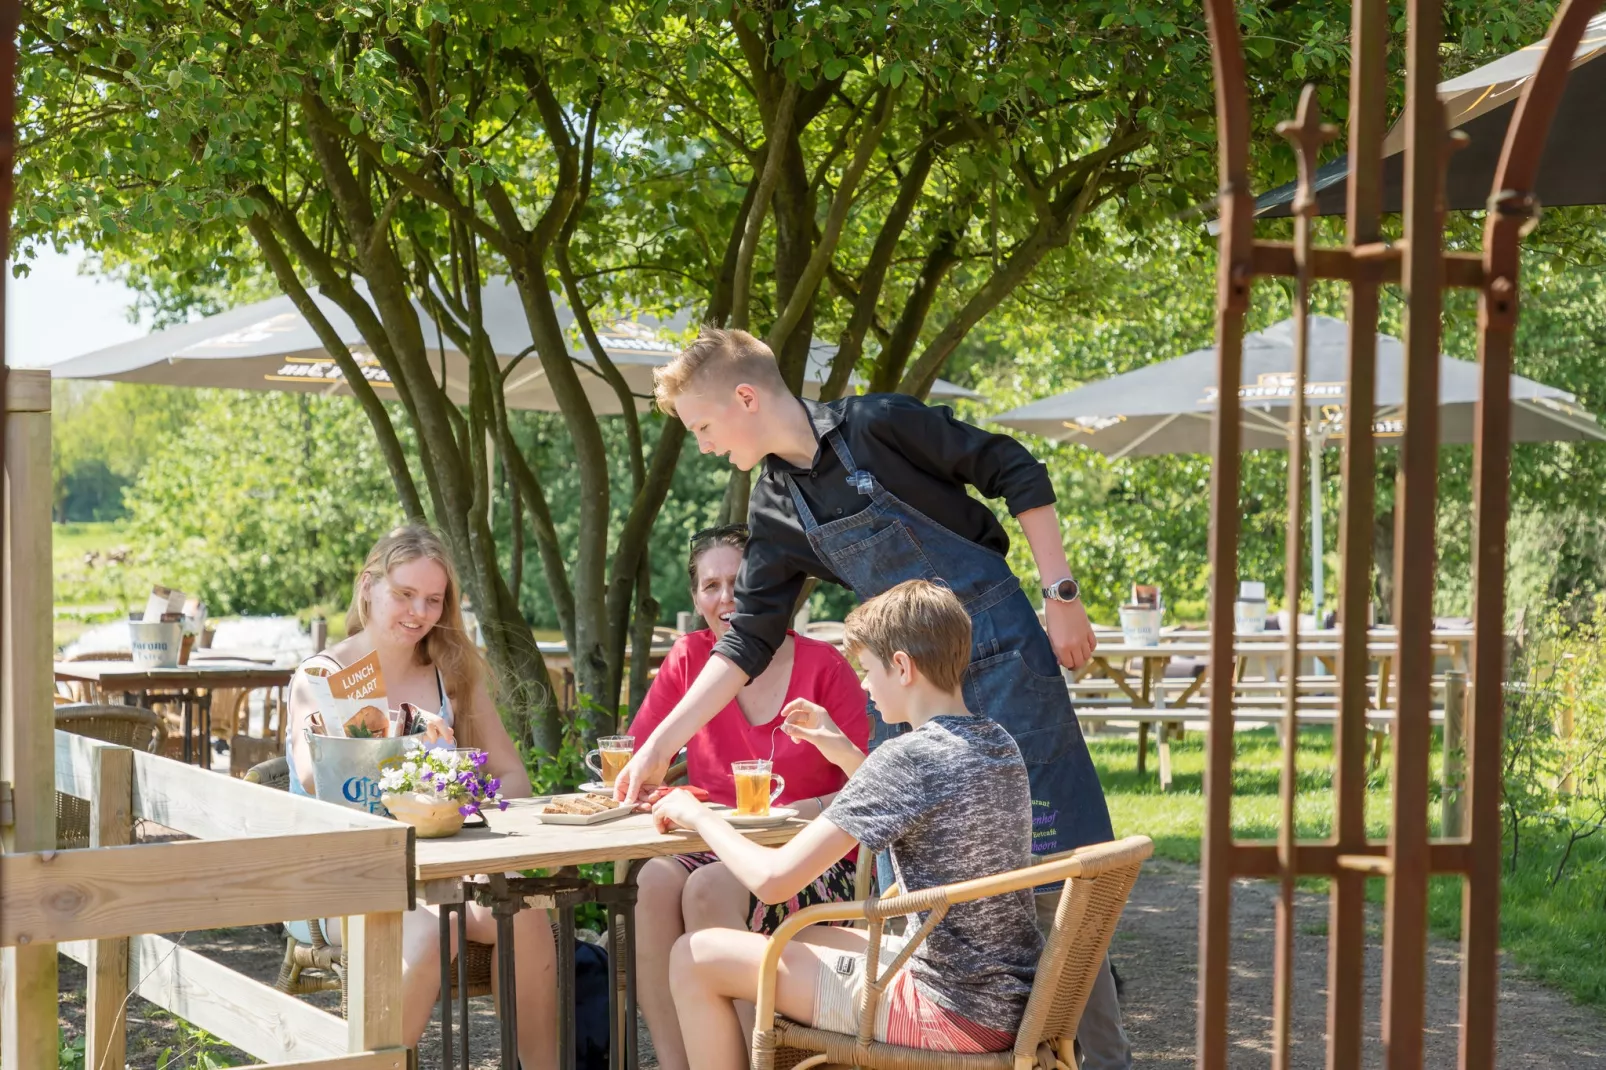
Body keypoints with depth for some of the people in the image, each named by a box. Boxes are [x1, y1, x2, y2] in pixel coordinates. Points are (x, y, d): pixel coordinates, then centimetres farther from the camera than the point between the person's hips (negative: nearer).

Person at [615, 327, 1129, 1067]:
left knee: (1050, 867, -4)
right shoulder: (777, 512, 4)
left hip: (1000, 655, -6)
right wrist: (661, 744, 2)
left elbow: (1017, 475, -8)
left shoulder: (877, 425, -14)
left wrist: (1061, 596, -11)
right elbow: (747, 642, 6)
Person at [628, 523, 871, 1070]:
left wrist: (801, 812, -20)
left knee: (709, 889, -31)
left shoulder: (824, 667, -2)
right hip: (718, 854, 3)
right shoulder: (689, 658, 7)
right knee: (656, 881, -28)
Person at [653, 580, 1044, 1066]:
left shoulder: (905, 757, -19)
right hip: (1011, 999, 9)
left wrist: (697, 814, -3)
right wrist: (849, 756, 18)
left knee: (697, 956, -1)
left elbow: (772, 880, -20)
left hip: (951, 1015, -9)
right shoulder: (998, 742, 6)